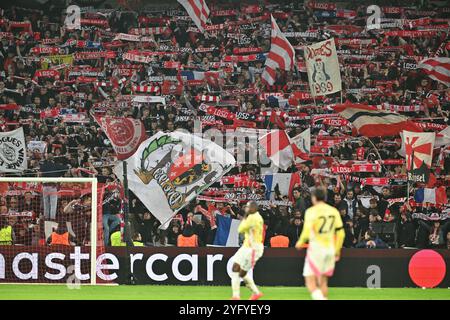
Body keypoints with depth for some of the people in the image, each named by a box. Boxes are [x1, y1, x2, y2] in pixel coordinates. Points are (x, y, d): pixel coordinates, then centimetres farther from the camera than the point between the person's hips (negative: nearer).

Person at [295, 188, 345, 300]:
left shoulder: (311, 211, -9)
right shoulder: (334, 211, 7)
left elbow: (307, 232, -17)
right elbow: (340, 233, 8)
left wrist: (300, 243, 3)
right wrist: (337, 250, 19)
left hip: (316, 249, -6)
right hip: (330, 249, 6)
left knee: (310, 282, -3)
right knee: (323, 282, 16)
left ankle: (320, 298, -25)